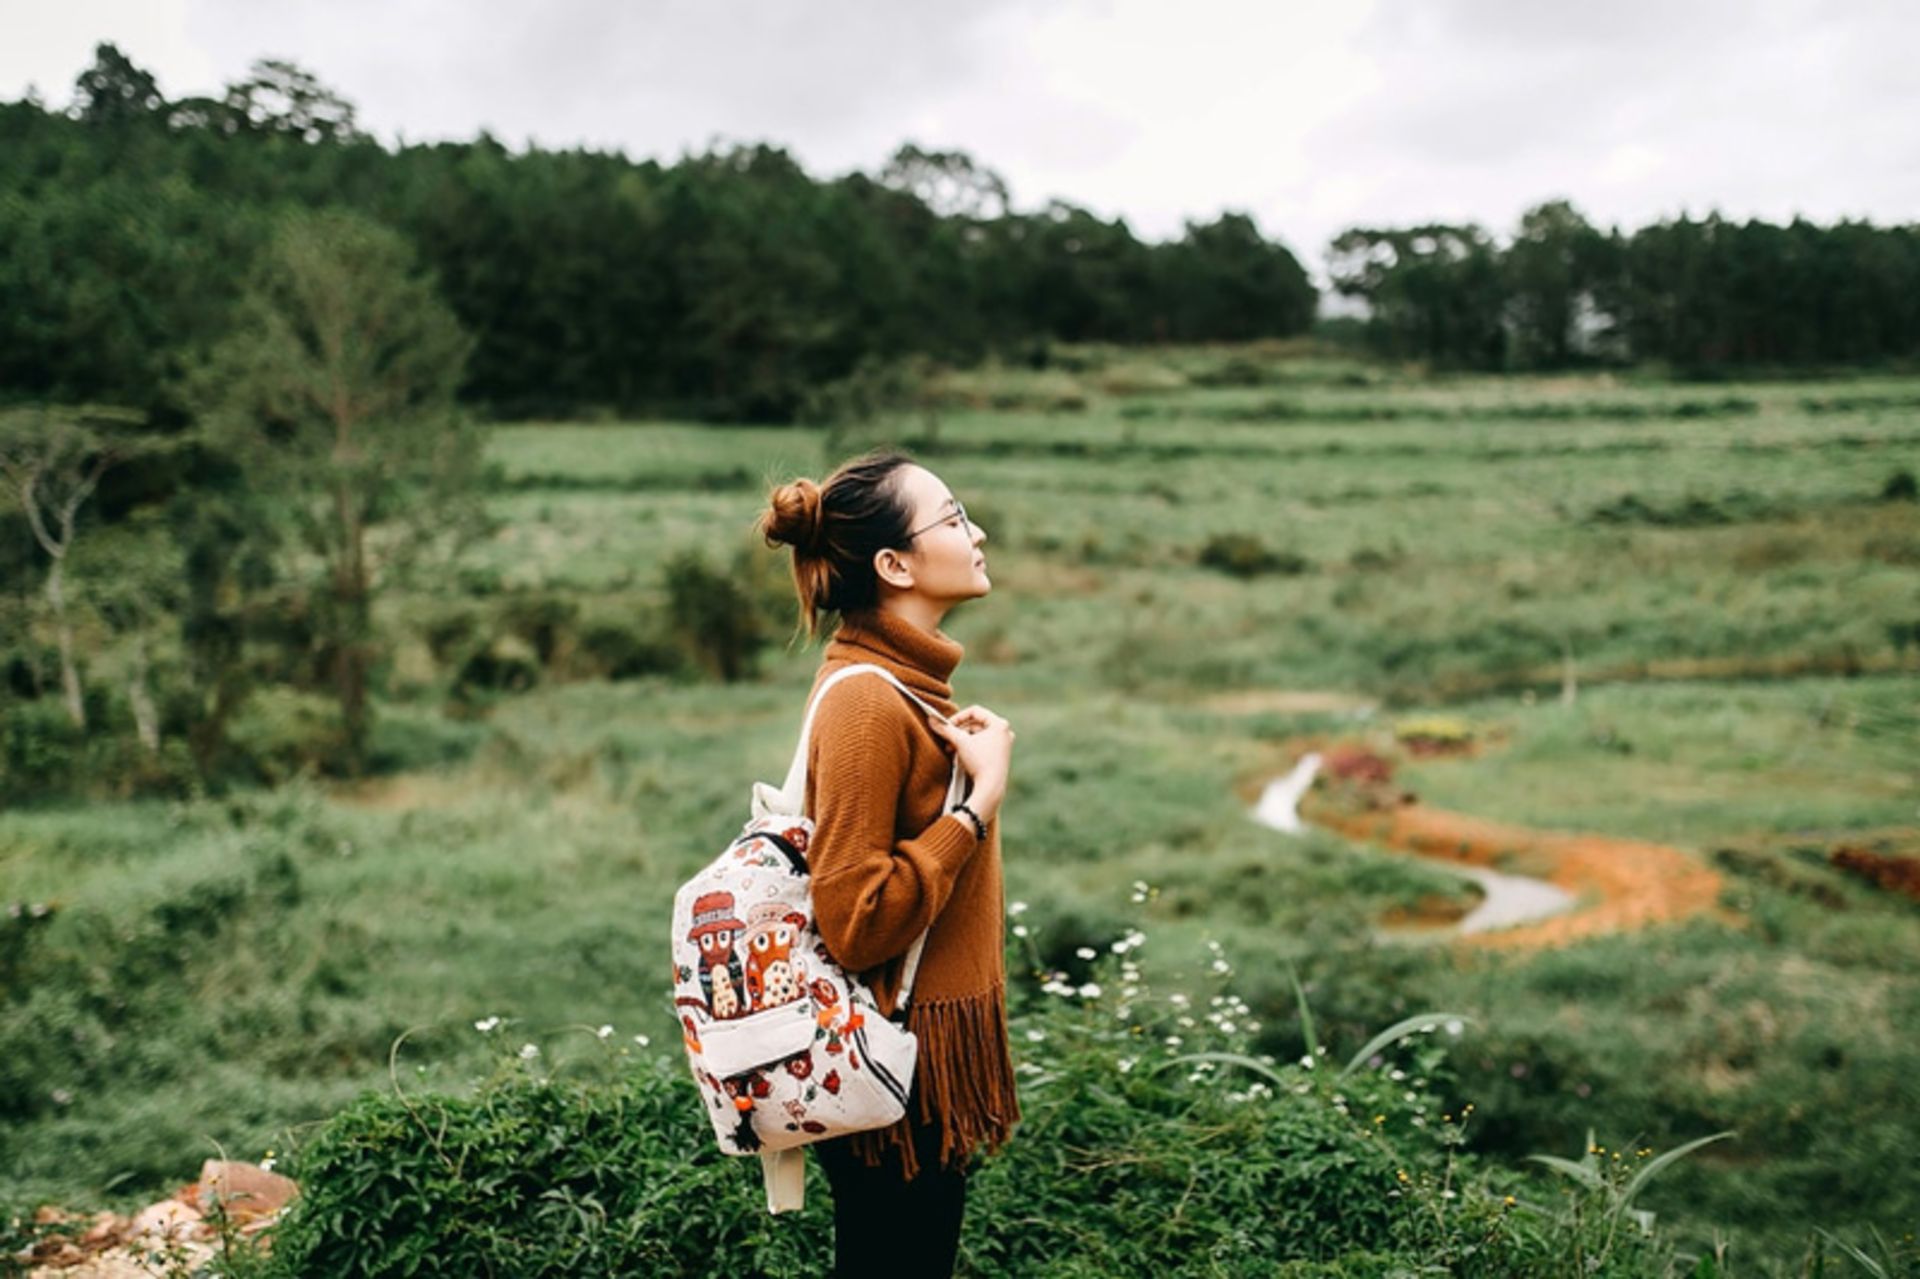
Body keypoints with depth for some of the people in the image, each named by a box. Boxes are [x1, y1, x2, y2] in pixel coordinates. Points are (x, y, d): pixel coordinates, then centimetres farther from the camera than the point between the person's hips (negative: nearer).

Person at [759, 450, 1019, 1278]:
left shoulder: (907, 677, 9)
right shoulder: (864, 700, -21)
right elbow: (856, 920, -24)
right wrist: (982, 798, -22)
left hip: (928, 1046, 9)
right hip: (894, 1071, -9)